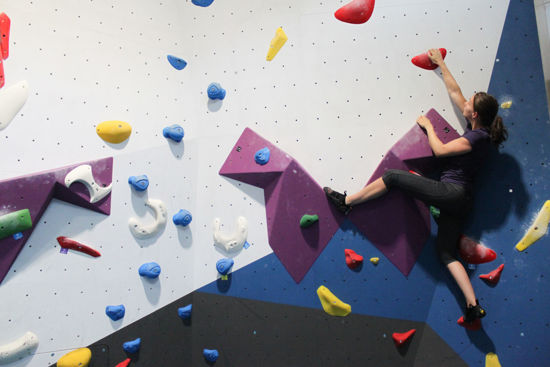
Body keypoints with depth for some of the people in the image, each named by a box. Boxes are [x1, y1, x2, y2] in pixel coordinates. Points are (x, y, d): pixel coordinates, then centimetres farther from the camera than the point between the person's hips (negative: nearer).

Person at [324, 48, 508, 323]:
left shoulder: (477, 137, -11)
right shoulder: (478, 130, 15)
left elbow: (440, 150, -13)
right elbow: (454, 92, 21)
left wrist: (428, 126, 1)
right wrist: (440, 63, 26)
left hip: (452, 192, -10)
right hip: (459, 199, 10)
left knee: (393, 177, -11)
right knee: (446, 252, 8)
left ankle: (346, 201, -5)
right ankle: (473, 305, 4)